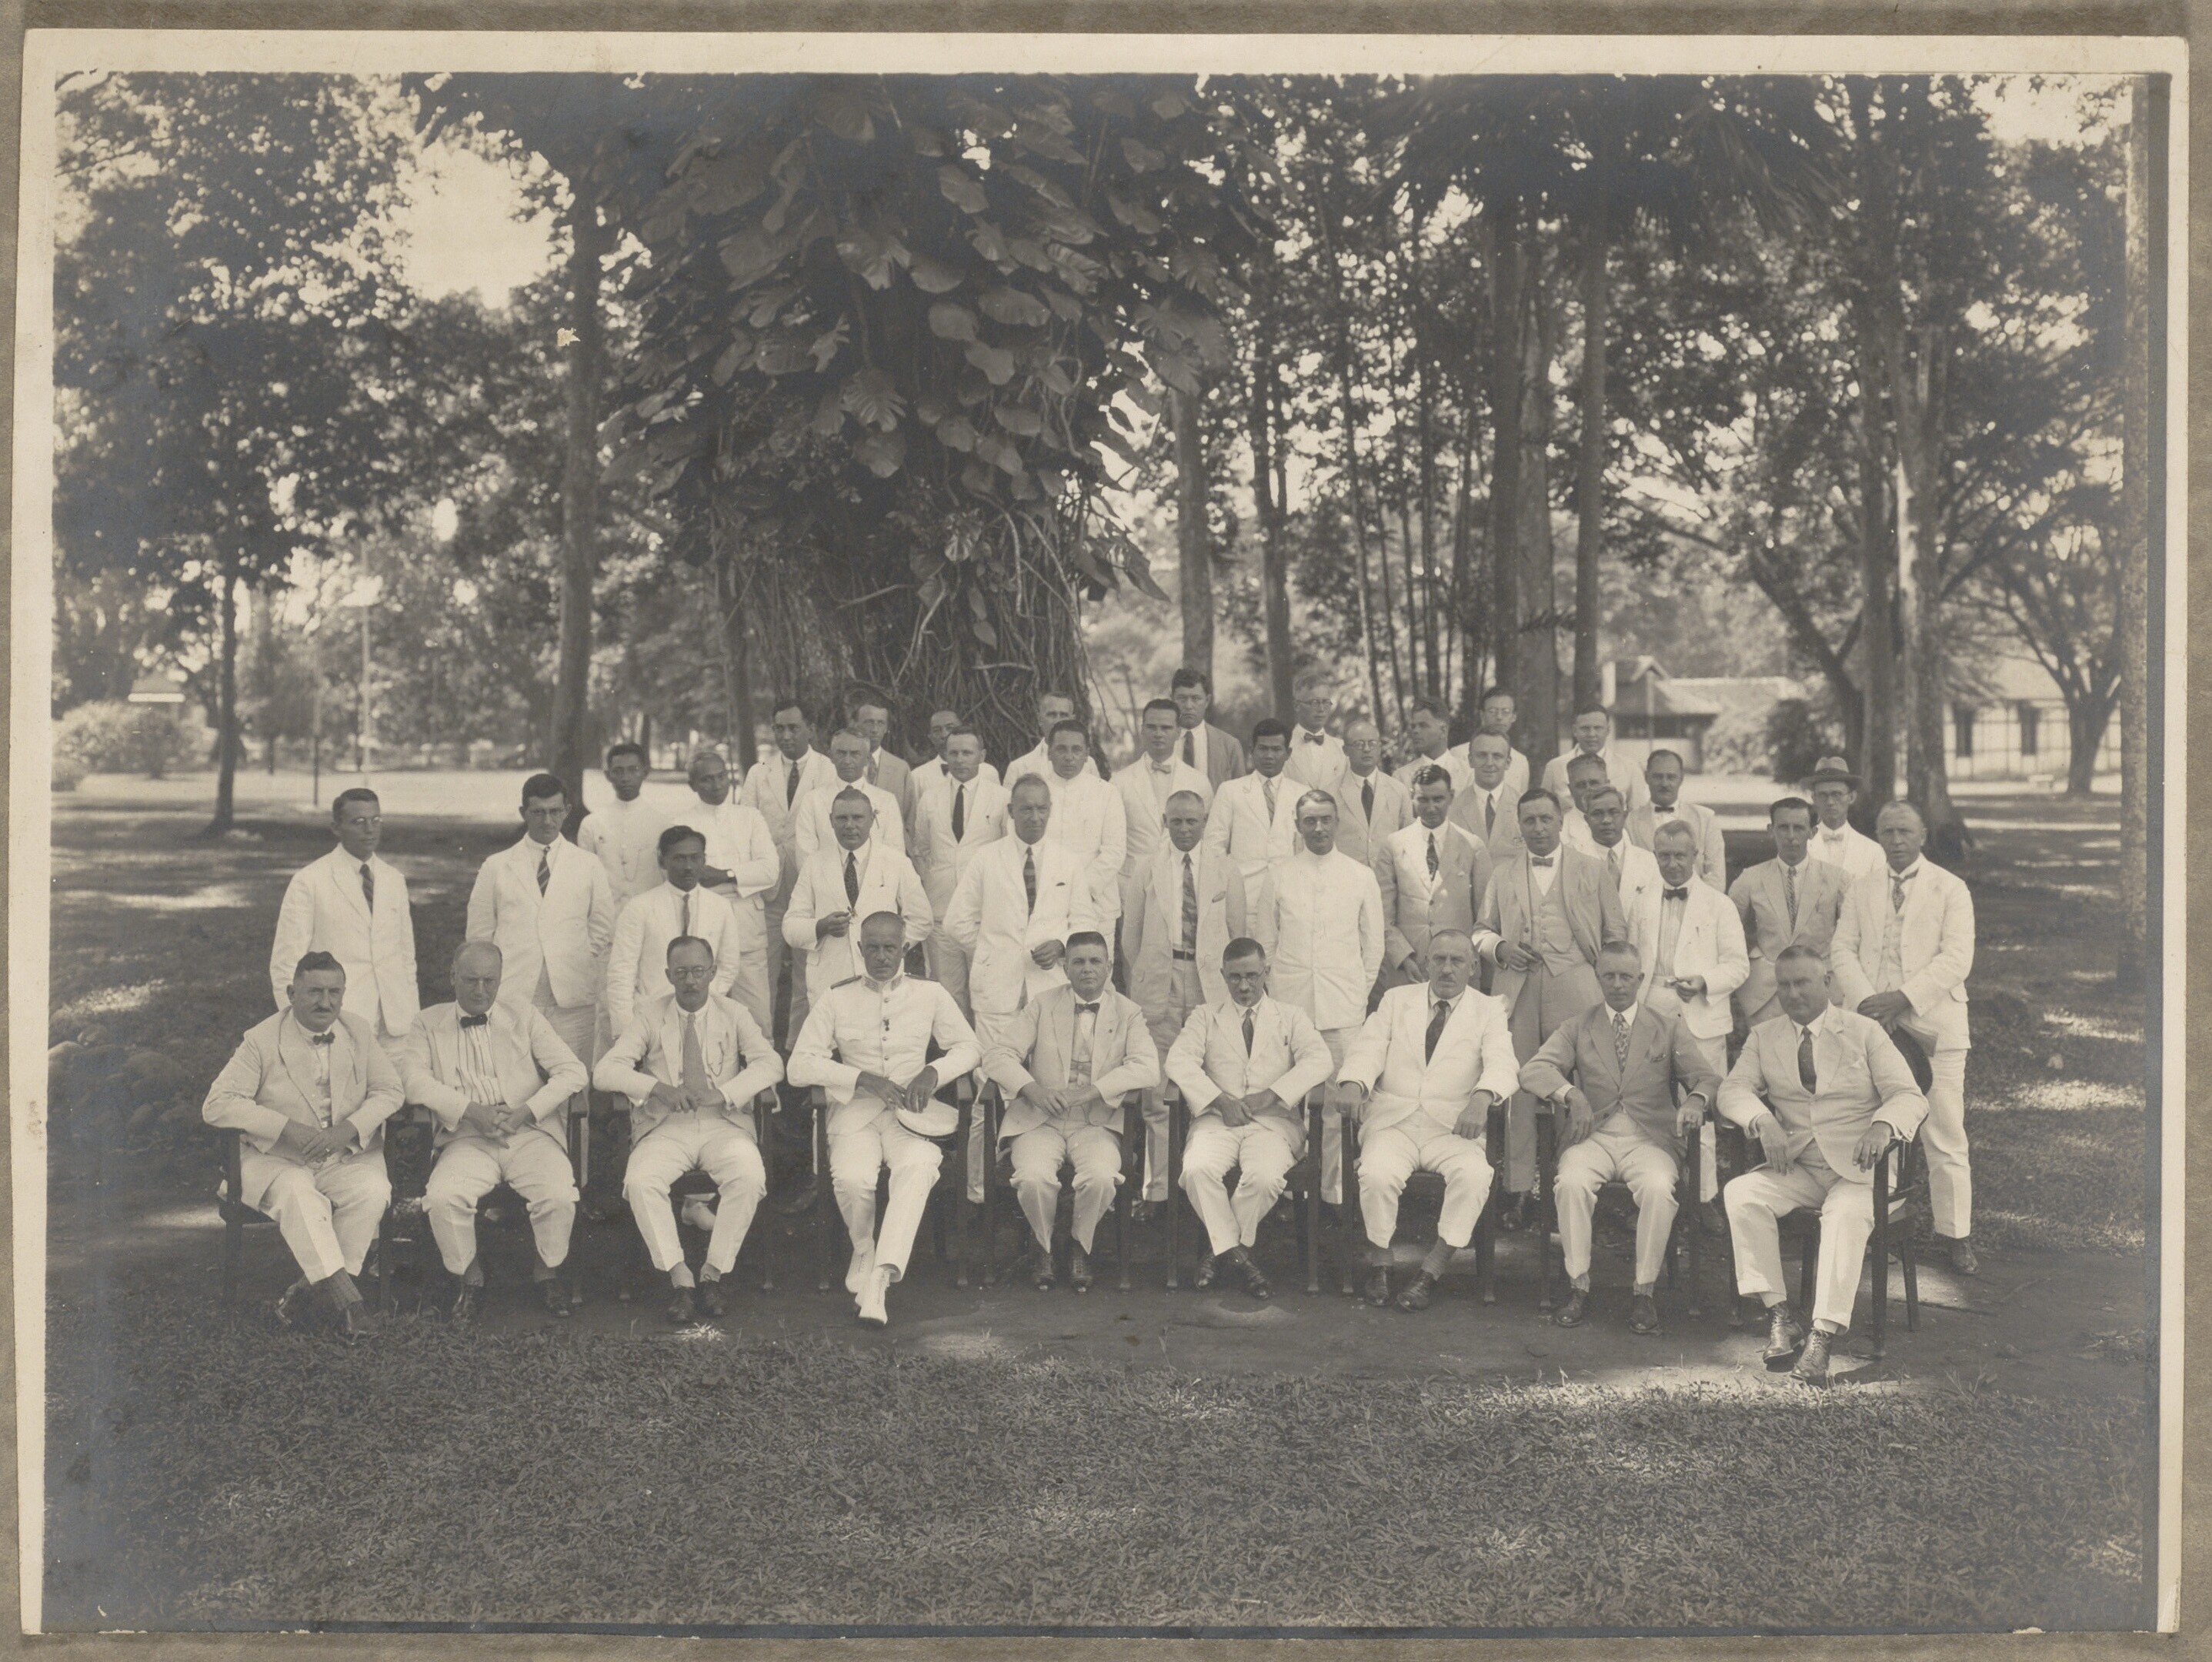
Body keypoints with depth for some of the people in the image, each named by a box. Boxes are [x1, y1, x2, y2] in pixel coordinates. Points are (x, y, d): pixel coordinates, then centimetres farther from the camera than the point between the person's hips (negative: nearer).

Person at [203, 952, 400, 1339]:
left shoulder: (360, 1031, 6)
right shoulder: (261, 1041, -5)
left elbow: (388, 1090, 6)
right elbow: (217, 1105, -11)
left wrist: (347, 1129, -14)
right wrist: (288, 1129, -21)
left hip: (346, 1157, 3)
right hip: (275, 1160, -3)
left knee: (373, 1191, -28)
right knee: (298, 1194, -35)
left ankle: (307, 1288, -18)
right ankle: (344, 1297, -33)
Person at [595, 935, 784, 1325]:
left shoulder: (735, 1015, 11)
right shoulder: (648, 1016, 9)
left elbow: (770, 1063, -3)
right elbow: (605, 1071, -1)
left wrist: (722, 1093, -18)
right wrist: (658, 1087, -17)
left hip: (723, 1124, 0)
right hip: (666, 1127, 0)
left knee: (750, 1177, -31)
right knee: (640, 1181, -30)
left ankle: (713, 1272, -15)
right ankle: (679, 1278, -19)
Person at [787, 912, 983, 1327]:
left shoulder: (930, 995, 13)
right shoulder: (836, 1000, 8)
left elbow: (969, 1048, 15)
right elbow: (800, 1066, 0)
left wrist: (933, 1072, -7)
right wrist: (864, 1079, -12)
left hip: (911, 1111, 0)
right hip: (855, 1110, 0)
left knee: (919, 1168, -34)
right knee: (851, 1178, -31)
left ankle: (879, 1278, -39)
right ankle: (863, 1249, 3)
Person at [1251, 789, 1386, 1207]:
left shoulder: (1362, 877, 8)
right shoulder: (1278, 878, 8)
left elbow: (1373, 945, 12)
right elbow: (1264, 943, 12)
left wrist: (1358, 994, 6)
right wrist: (1277, 992, 5)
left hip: (1344, 1009, 0)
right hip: (1289, 1008, 0)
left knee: (1338, 1104, -3)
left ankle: (1333, 1191, 3)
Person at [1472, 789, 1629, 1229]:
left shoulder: (1592, 871, 13)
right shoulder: (1502, 876, 18)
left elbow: (1616, 933, 12)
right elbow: (1481, 931, 20)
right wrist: (1499, 947, -2)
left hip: (1573, 985, -1)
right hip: (1518, 989, 2)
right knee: (1518, 1088, -1)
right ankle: (1520, 1190, 4)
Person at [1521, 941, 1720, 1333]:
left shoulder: (1669, 1029, 15)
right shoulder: (1577, 1028, 15)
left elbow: (1708, 1078, 5)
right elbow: (1534, 1071, 0)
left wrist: (1696, 1100, -20)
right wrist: (1570, 1093, -21)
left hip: (1649, 1138, 0)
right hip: (1593, 1135, 1)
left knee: (1658, 1188, -33)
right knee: (1571, 1182, -32)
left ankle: (1644, 1291, -21)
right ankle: (1578, 1286, -19)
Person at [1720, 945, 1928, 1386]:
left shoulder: (1865, 1032, 6)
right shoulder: (1763, 1037, 13)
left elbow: (1909, 1097, -3)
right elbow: (1733, 1089, 1)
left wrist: (1883, 1126, -26)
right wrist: (1763, 1122, -22)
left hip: (1859, 1167, -3)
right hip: (1796, 1168, 3)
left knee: (1847, 1213, -35)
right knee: (1739, 1193, -25)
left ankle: (1823, 1335, -38)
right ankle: (1778, 1315, -22)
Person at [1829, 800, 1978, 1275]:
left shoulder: (1950, 889, 6)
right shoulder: (1860, 890, 16)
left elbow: (1956, 958, -4)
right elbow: (1842, 949, 8)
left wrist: (1903, 998, -15)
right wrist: (1865, 1001, -10)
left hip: (1932, 1021, -2)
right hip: (1871, 1023, 2)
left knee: (1945, 1136, -2)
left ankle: (1955, 1233, 6)